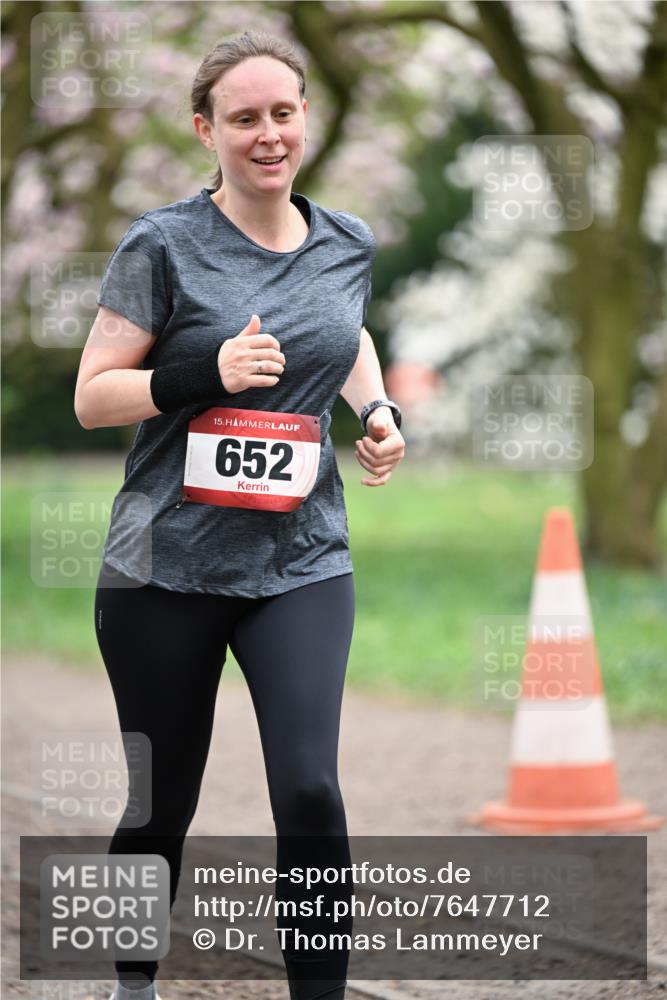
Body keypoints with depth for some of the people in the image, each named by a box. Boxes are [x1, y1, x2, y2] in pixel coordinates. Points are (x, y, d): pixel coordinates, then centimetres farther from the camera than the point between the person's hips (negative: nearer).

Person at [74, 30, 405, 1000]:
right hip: (167, 566, -2)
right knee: (162, 807, 10)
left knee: (309, 790, -16)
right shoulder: (162, 246, -7)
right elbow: (92, 397, -6)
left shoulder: (348, 245, 6)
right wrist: (208, 373, -21)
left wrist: (378, 410, 9)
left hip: (301, 564, 2)